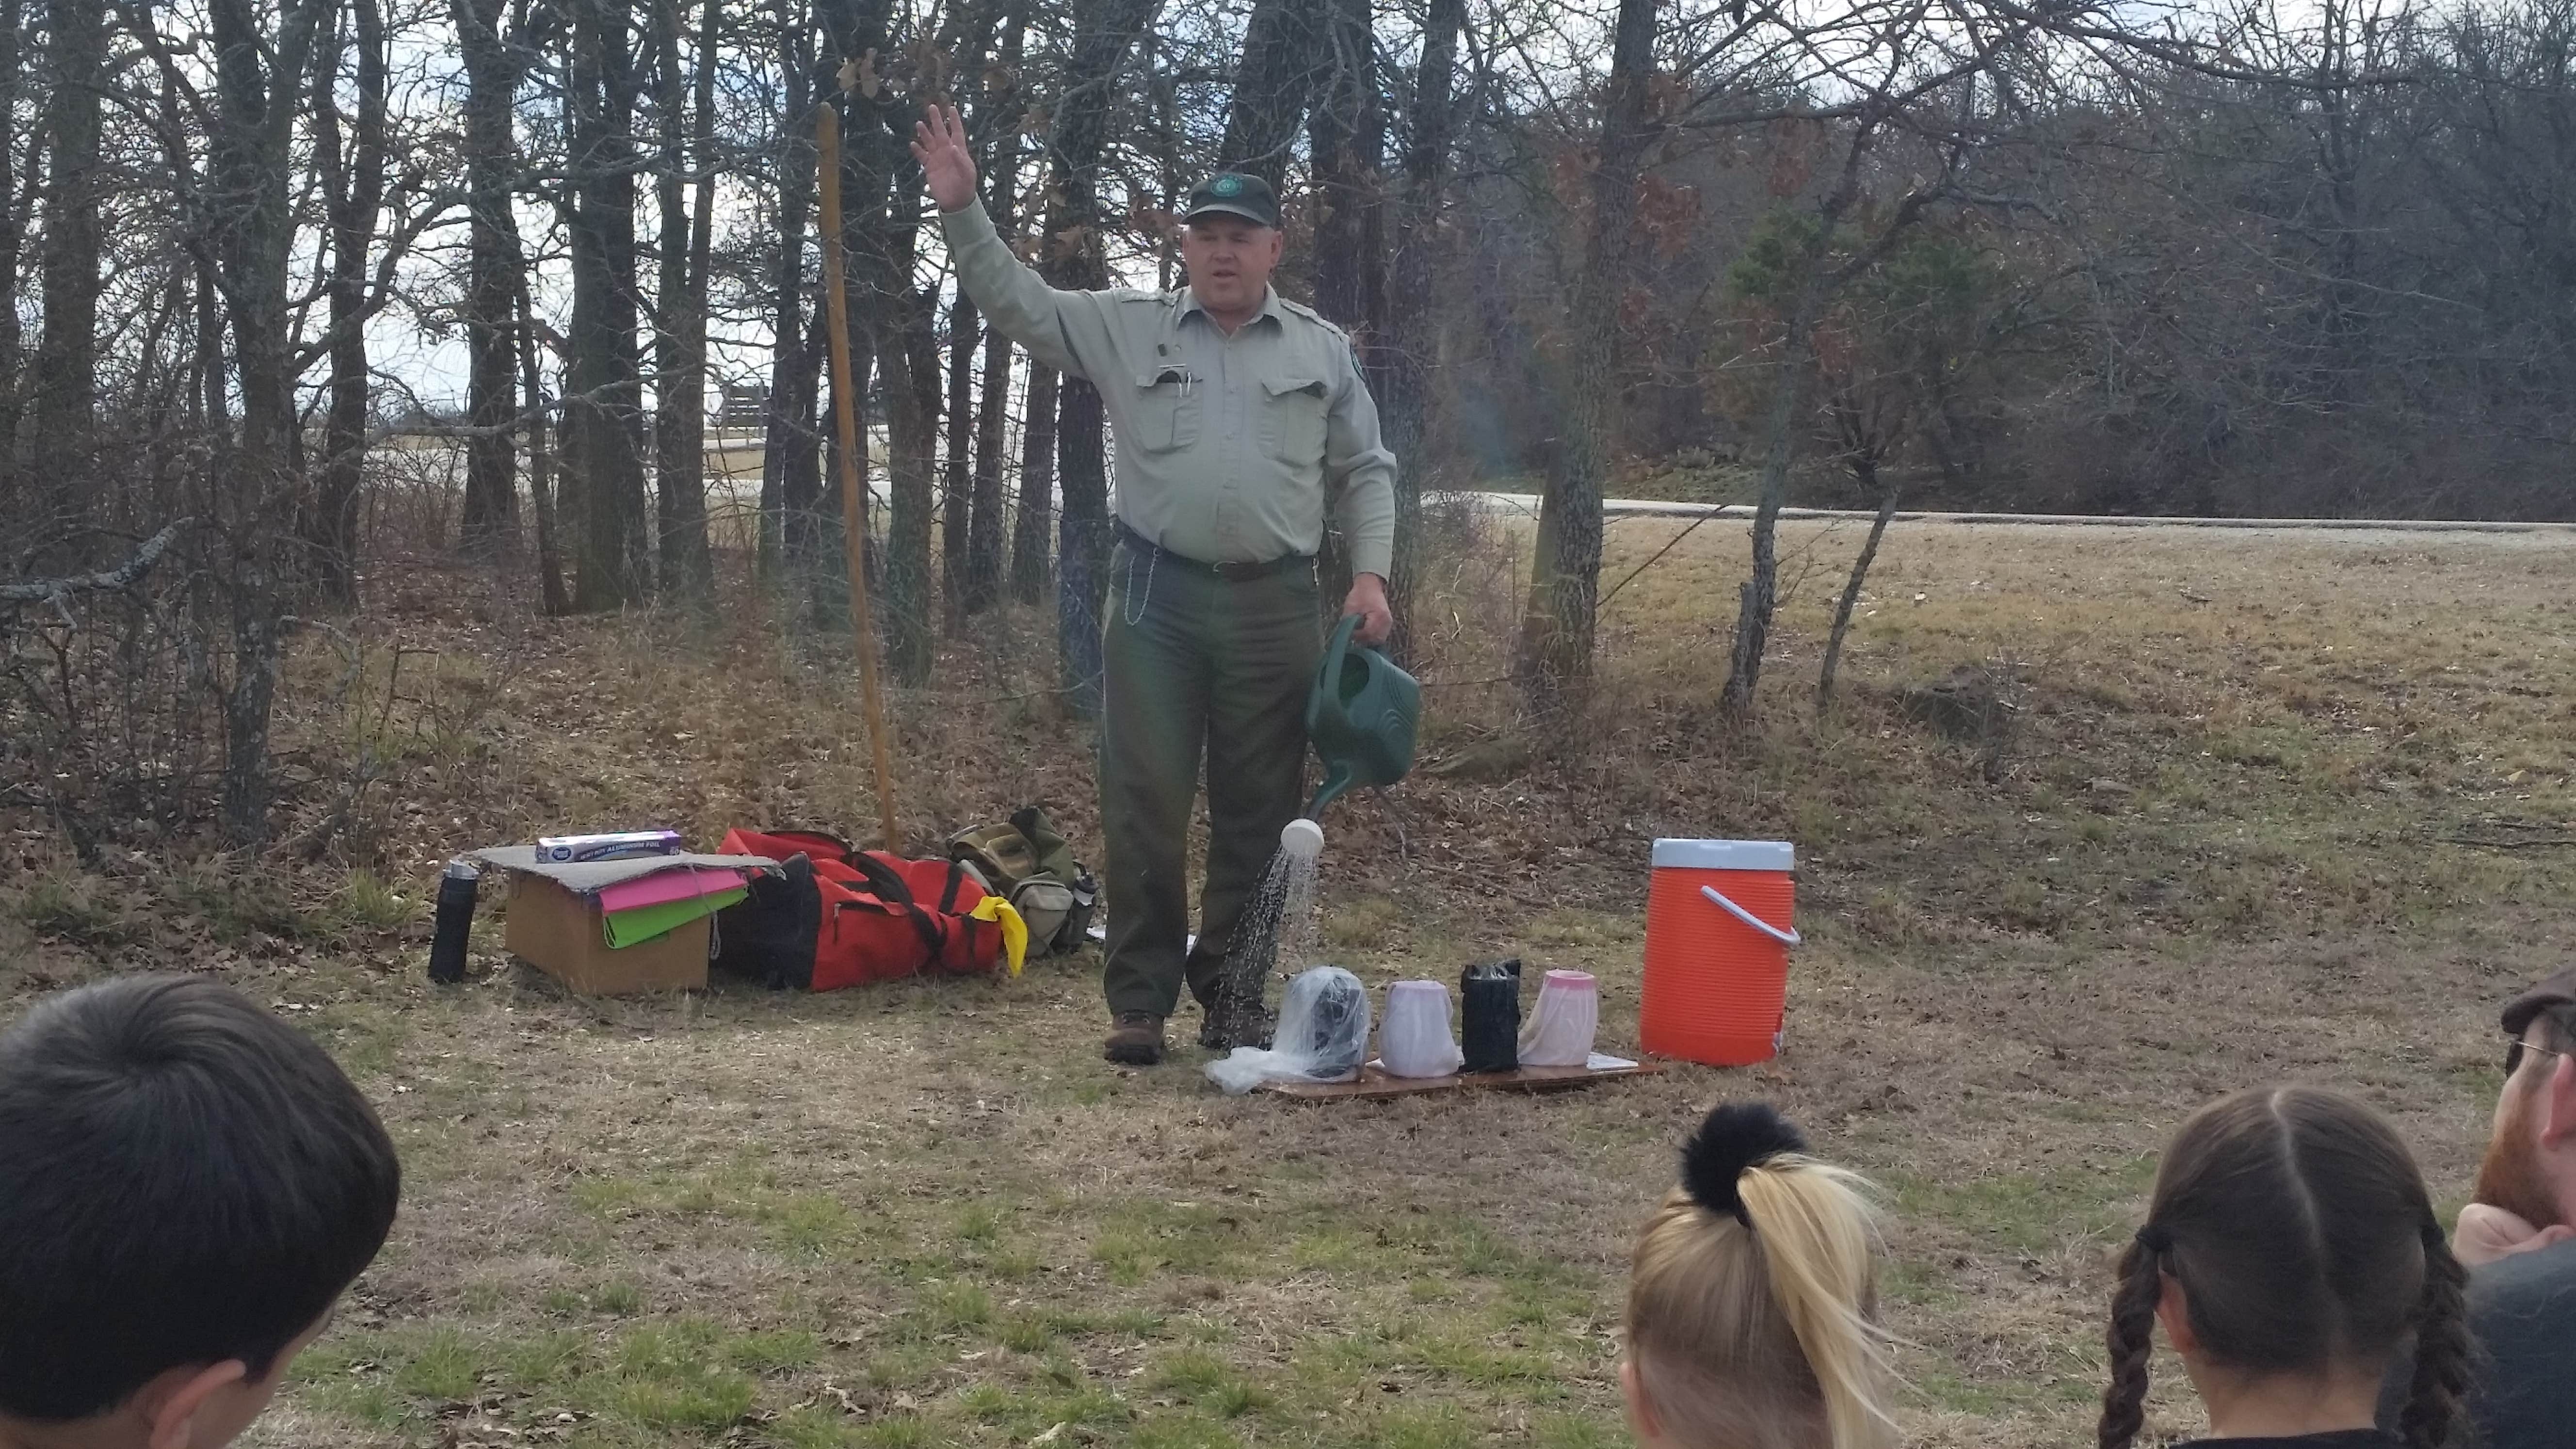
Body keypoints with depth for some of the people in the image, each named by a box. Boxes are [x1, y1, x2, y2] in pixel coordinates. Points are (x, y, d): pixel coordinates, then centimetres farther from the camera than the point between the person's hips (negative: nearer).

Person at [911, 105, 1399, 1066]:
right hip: (1157, 599, -1)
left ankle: (1234, 999, 17)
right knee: (1145, 804, -2)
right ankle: (1140, 1003, 7)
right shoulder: (1127, 330, 8)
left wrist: (1370, 574, -1)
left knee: (1259, 812, 6)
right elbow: (1016, 302, 4)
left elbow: (1365, 472, 12)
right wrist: (962, 209, -8)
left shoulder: (1322, 351, 9)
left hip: (1275, 607, 1)